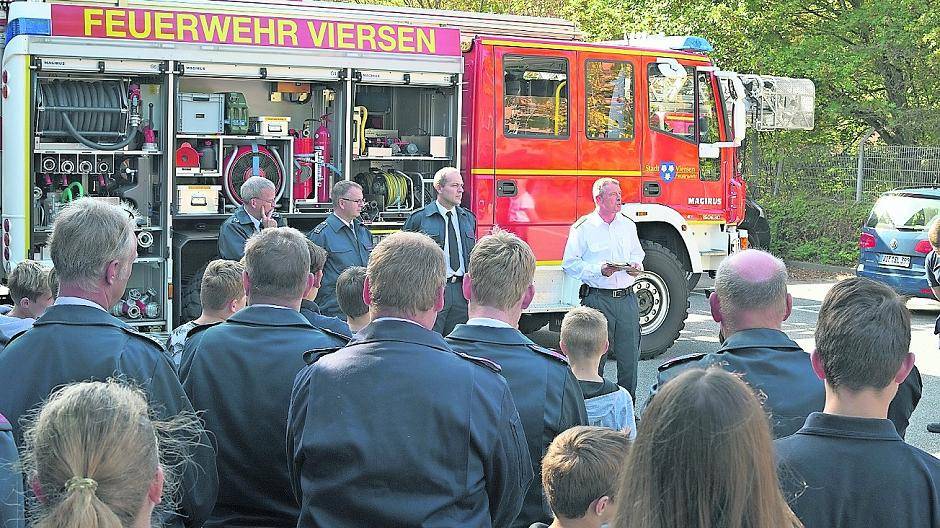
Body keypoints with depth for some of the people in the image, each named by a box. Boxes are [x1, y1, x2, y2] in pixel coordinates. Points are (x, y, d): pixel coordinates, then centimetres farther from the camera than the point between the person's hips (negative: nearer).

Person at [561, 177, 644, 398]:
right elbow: (570, 263, -3)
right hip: (598, 299, -4)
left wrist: (637, 266, 2)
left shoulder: (628, 225, 13)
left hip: (627, 298, 4)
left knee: (629, 356, 5)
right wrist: (599, 270, -15)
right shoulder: (583, 228, -2)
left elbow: (637, 254, 25)